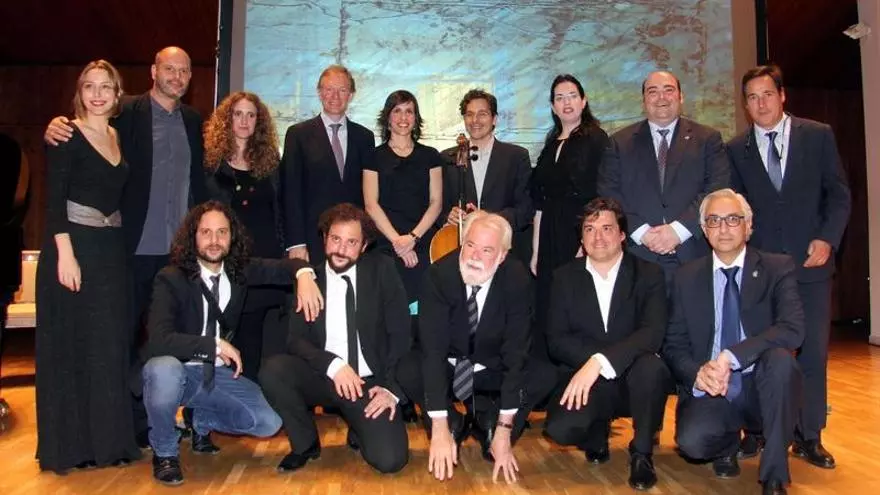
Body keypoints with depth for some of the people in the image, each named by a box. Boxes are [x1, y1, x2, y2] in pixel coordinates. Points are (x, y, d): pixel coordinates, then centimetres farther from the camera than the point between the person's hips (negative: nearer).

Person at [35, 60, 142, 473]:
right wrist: (65, 254, -20)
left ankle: (107, 438, 21)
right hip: (74, 247, -6)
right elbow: (53, 199, -13)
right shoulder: (68, 136, -6)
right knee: (70, 345, 1)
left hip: (112, 250, 6)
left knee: (110, 344, 10)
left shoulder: (118, 137, 12)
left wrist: (114, 247, 8)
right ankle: (70, 443, 12)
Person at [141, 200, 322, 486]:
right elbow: (159, 340, -29)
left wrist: (304, 275, -17)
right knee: (164, 369, -39)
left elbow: (284, 267, 7)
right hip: (177, 372, -4)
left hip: (218, 373, 4)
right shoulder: (171, 279, -18)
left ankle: (202, 422, 21)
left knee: (269, 422, -9)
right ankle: (164, 451, -9)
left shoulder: (239, 270, -3)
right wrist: (215, 345, -26)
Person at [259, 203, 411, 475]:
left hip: (370, 382, -1)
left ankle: (359, 430, 16)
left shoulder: (381, 270, -2)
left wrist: (391, 388, -12)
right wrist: (333, 364, -22)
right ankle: (306, 443, 0)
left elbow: (400, 334, -4)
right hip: (323, 378, 2)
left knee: (390, 459, -22)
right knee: (273, 369, -26)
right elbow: (296, 340, -5)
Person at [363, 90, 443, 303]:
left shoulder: (430, 156, 11)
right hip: (386, 245, -1)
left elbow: (436, 202, 5)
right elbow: (371, 205, 1)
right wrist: (396, 240, -9)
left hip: (424, 245, 1)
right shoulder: (375, 157, 8)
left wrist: (413, 237, -8)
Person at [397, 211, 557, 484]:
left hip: (493, 370, 1)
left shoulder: (517, 279, -22)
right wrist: (440, 429, -33)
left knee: (546, 375, -24)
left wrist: (504, 431, -27)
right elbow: (432, 349, -28)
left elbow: (515, 353, -23)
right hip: (447, 367, 0)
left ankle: (489, 425, -2)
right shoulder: (439, 274, -25)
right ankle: (454, 425, -3)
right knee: (406, 371, -30)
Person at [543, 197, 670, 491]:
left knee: (651, 367, -35)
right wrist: (591, 361, -21)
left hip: (633, 379, -1)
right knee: (560, 429, -27)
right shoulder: (565, 277, 3)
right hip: (588, 381, 1)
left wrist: (600, 361, -32)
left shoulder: (649, 275, -3)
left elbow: (653, 333, -19)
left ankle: (642, 452, -7)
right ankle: (598, 429, 12)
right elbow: (557, 340, -2)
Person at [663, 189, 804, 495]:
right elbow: (674, 345, 2)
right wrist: (698, 374, -20)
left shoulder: (777, 268, -1)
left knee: (780, 357, -33)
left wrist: (731, 356, -29)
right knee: (692, 441, -29)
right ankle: (728, 444, 12)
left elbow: (793, 330, -17)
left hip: (760, 387, -1)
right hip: (708, 390, 1)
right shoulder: (686, 278, 5)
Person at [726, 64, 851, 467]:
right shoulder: (736, 149, 7)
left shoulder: (818, 136, 5)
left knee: (812, 350, 3)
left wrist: (827, 239, -8)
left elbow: (838, 193, 4)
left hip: (810, 261, 0)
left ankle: (808, 437, 15)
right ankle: (756, 430, 16)